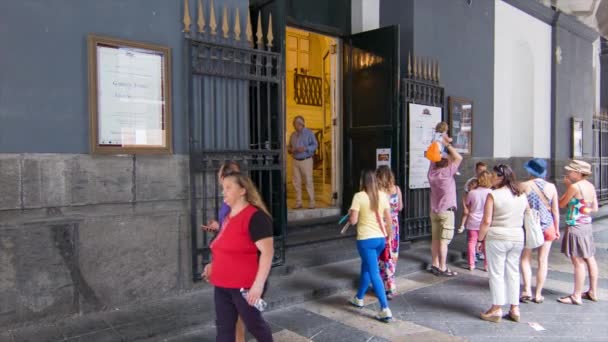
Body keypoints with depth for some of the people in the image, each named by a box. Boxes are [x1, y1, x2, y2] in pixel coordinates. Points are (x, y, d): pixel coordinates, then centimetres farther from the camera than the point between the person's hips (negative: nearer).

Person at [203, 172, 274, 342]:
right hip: (222, 285, 8)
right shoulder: (230, 216, 11)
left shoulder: (255, 216, -17)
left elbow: (267, 251, -22)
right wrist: (214, 265, 13)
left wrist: (259, 284, -26)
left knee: (253, 323, 11)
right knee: (224, 327, 12)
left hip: (245, 285, -8)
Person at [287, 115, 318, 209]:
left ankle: (311, 202, 2)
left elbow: (315, 145, -6)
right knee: (297, 182, 4)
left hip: (306, 160, -5)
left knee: (309, 181, -5)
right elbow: (289, 146, 20)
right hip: (296, 161, 5)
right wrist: (290, 149, -3)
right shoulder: (293, 135, 14)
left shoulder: (309, 133, -1)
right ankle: (298, 202, 12)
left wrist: (305, 148, -20)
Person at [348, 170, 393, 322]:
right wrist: (390, 232, 23)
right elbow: (388, 218, 8)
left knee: (374, 273, -2)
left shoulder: (359, 196, -13)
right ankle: (359, 298, 39)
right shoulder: (383, 195, 2)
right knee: (366, 268, 23)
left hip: (366, 239, -6)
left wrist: (349, 214, 7)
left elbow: (353, 221, -14)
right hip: (381, 238, 6)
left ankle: (385, 309, -6)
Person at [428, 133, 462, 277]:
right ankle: (442, 268, -2)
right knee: (444, 240, -4)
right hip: (446, 211, -7)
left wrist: (440, 145, 5)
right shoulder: (447, 172, -15)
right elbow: (459, 158, -13)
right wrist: (447, 144, -9)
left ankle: (435, 265, 15)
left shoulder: (432, 172, 2)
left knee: (435, 239, 9)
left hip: (434, 210, 7)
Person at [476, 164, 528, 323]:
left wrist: (480, 239, -4)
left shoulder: (493, 195, -11)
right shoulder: (522, 196, 7)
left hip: (497, 238, -5)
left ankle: (497, 309, 9)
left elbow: (486, 221, -13)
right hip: (517, 238, 6)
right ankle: (515, 309, 20)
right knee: (513, 272, 14)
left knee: (496, 273, 3)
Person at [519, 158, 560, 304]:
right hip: (547, 226, 2)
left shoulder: (524, 186, -9)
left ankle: (527, 290, -2)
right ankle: (538, 294, 14)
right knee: (543, 261, 9)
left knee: (526, 259, 9)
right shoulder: (551, 187, -2)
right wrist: (557, 229, 14)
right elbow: (555, 211, 4)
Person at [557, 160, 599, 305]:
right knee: (590, 259, 16)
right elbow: (595, 208, 13)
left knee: (578, 262, -4)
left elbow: (561, 204, -8)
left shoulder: (574, 186, -17)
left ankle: (576, 296, 2)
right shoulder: (591, 186, 7)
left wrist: (567, 186, -1)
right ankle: (593, 292, 27)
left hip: (575, 226, -9)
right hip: (587, 225, 9)